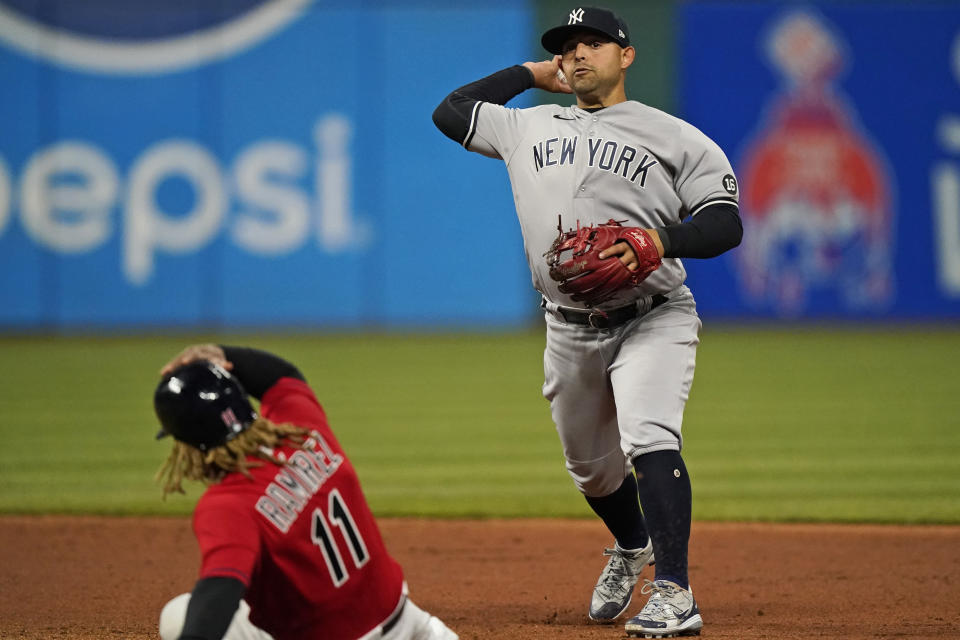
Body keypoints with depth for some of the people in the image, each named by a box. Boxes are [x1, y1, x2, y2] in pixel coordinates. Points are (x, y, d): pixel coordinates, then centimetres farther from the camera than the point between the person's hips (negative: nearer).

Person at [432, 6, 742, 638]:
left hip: (652, 319, -5)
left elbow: (726, 224, -7)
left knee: (650, 440, -25)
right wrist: (531, 74, 19)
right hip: (570, 332, 5)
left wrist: (657, 241, -25)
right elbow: (450, 112, 20)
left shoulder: (674, 137, -1)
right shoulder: (531, 127, 12)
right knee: (591, 467, 16)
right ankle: (630, 549, 47)